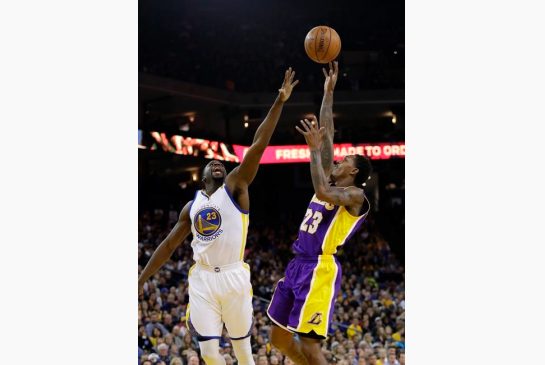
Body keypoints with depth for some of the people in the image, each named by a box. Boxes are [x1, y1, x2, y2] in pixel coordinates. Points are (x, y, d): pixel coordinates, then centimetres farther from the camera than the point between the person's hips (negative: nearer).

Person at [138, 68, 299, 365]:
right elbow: (169, 245, 21)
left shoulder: (234, 188, 4)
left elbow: (257, 147, -6)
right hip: (202, 278, 3)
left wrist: (279, 103, -15)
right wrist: (141, 280, 18)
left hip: (234, 276, -3)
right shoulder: (192, 206, 16)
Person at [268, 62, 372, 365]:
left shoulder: (356, 195, -6)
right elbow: (327, 136, 18)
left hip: (319, 269, -9)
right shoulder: (332, 184, 18)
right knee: (279, 338, 12)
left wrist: (315, 149, -19)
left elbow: (323, 192, -26)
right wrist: (328, 93, 16)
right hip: (298, 266, 9)